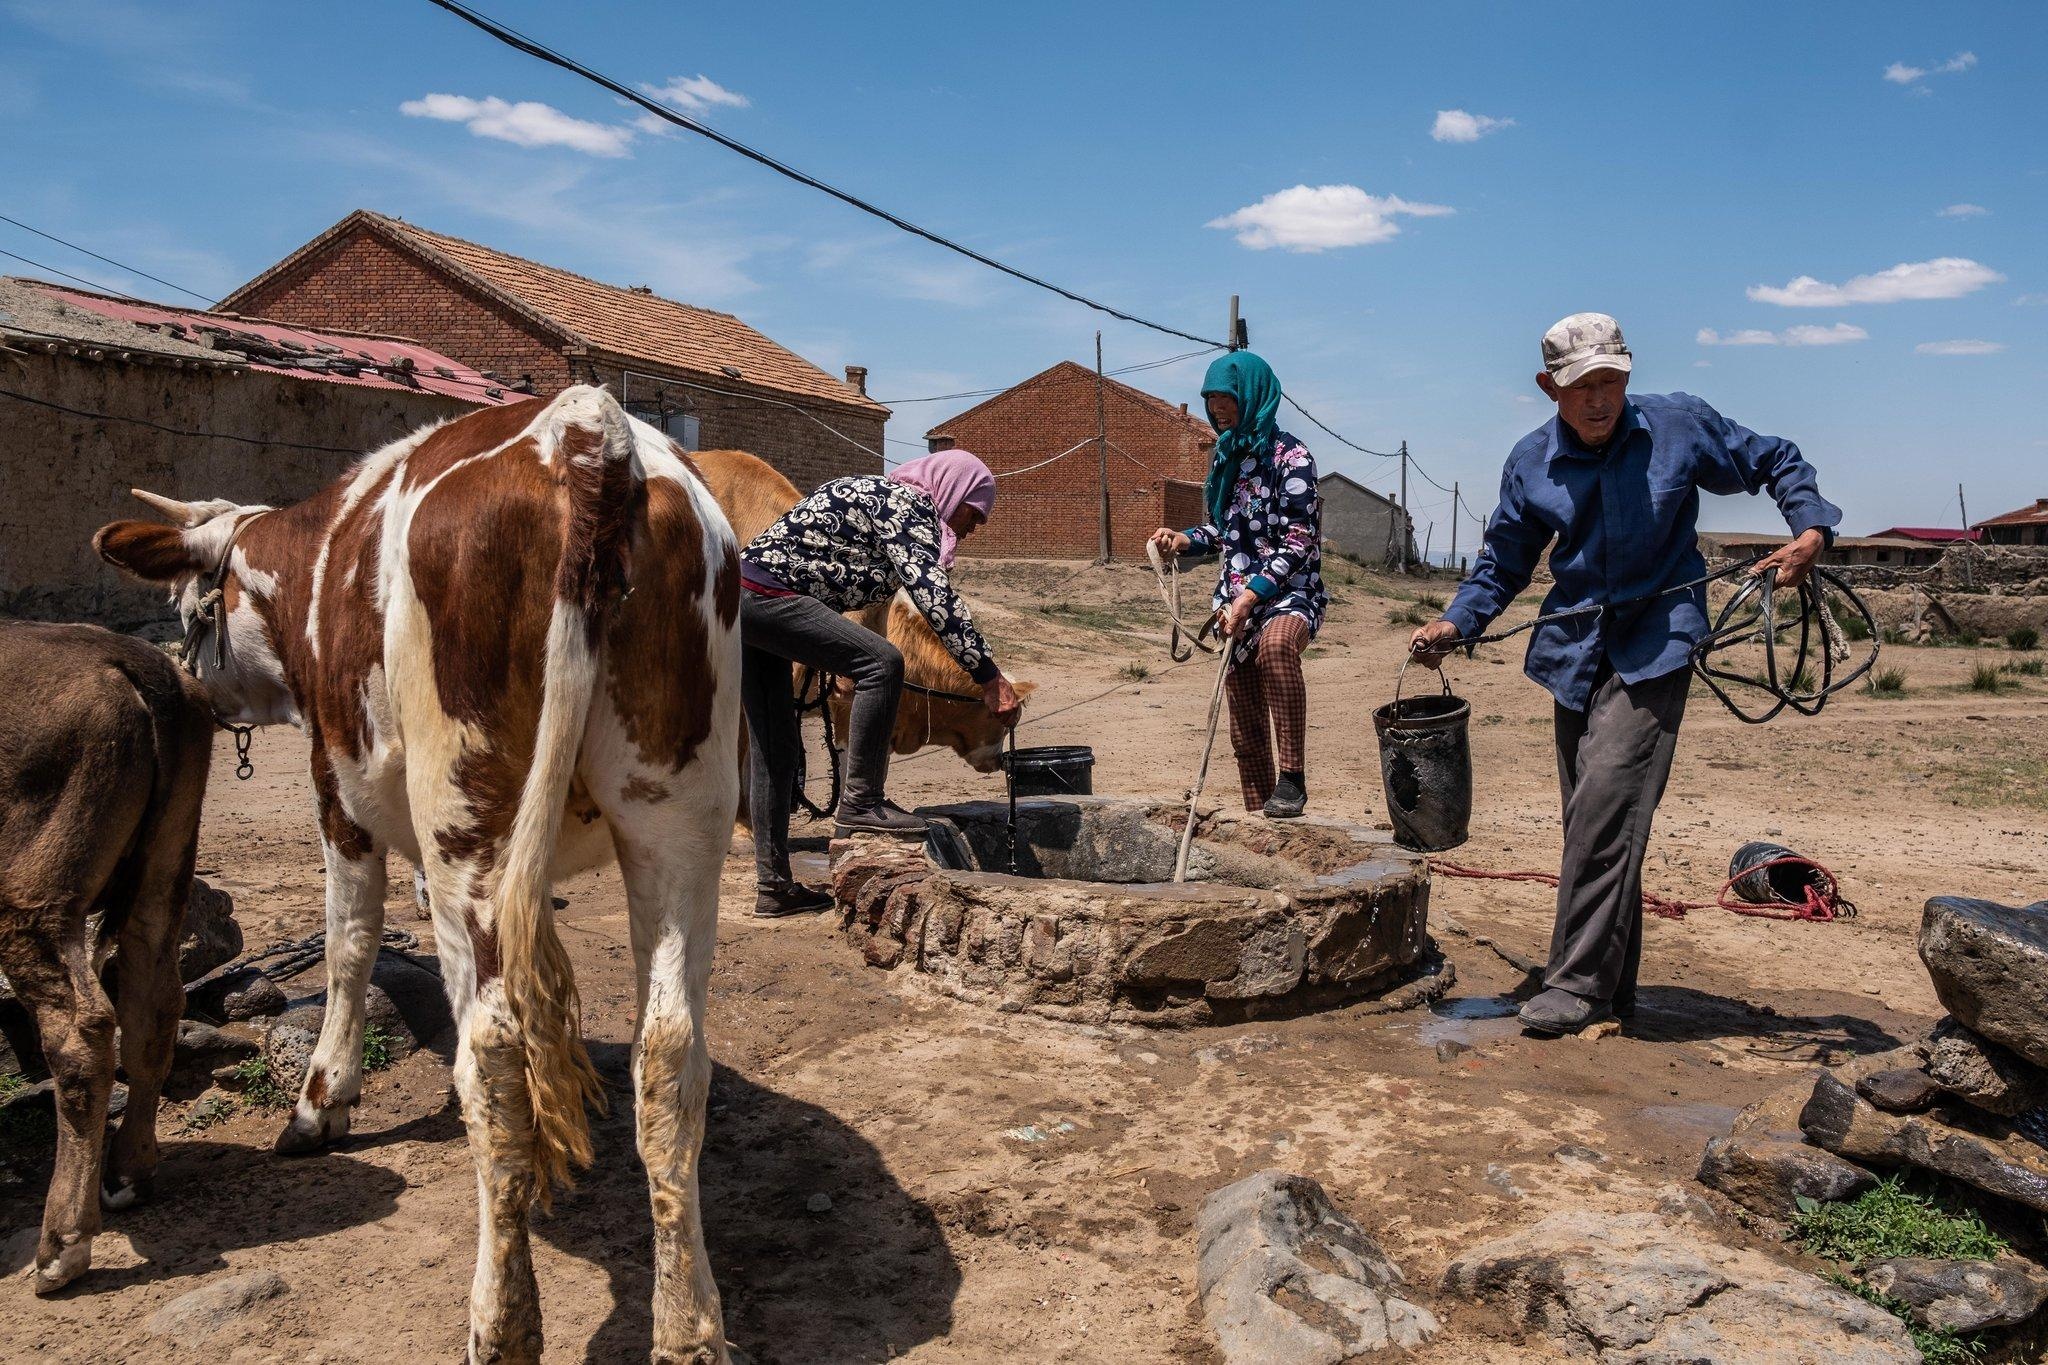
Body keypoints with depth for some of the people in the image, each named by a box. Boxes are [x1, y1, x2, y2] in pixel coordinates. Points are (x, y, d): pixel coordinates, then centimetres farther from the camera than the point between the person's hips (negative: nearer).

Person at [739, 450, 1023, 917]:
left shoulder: (876, 495, 23)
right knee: (882, 663, -18)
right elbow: (934, 593, -19)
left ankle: (773, 885, 15)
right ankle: (861, 800, -10)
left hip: (738, 602, 11)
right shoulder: (907, 503, -7)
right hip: (765, 596, -11)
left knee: (775, 747, 11)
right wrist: (989, 676, -21)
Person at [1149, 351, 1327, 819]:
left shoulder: (1290, 457, -11)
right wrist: (1184, 539, 3)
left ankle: (1293, 779, -36)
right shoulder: (1225, 456, 11)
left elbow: (1298, 546, -17)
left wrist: (1250, 596, -25)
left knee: (1274, 643, -41)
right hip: (1237, 601, 7)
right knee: (1245, 728, 8)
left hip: (1289, 595, -7)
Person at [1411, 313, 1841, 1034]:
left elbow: (1776, 462, 11)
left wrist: (1812, 529, -6)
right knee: (1593, 819, 8)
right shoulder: (1531, 462, 3)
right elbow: (1502, 564, 14)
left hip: (1655, 643, -4)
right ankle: (1612, 988, 20)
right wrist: (1454, 623, -2)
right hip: (1576, 649, 4)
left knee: (1607, 802, -19)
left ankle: (1578, 983, -14)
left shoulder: (1680, 425, -3)